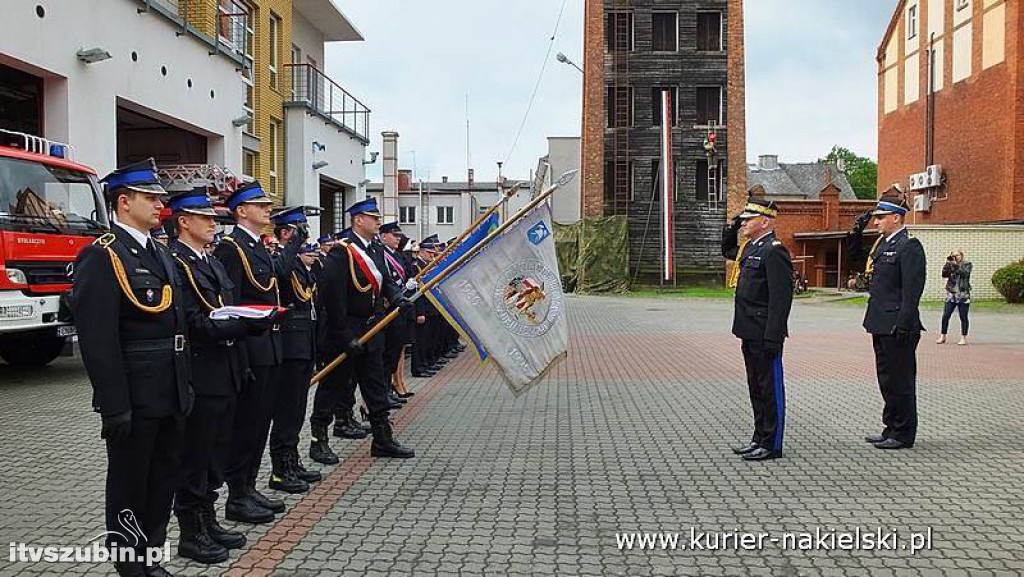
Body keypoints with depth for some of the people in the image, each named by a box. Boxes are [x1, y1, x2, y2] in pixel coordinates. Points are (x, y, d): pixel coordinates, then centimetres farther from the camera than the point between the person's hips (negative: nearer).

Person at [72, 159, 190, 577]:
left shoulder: (160, 252, 12)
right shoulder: (102, 256, -14)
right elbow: (98, 340, -19)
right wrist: (114, 407, -21)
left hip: (171, 396, 8)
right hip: (134, 399, -8)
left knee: (165, 478, 17)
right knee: (129, 484, 7)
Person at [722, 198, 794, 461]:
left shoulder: (774, 251, -16)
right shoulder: (751, 247, 12)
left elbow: (781, 298, -22)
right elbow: (727, 251, 34)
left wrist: (772, 338, -24)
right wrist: (732, 228, 15)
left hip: (765, 335, -10)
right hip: (750, 332, 10)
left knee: (770, 388, 1)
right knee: (756, 387, 16)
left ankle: (771, 445, 10)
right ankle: (760, 437, 26)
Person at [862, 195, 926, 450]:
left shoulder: (909, 247, -14)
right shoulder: (883, 244, 14)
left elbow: (912, 290, -19)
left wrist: (903, 326, -21)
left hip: (897, 328, -10)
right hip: (882, 326, 10)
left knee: (900, 381, 0)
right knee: (887, 380, 17)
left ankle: (903, 435, 10)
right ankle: (892, 429, 27)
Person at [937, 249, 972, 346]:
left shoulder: (967, 264, 3)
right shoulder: (951, 265, 11)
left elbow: (965, 273, -15)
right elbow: (944, 274, -4)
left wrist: (956, 265, -20)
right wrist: (947, 263, -14)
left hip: (963, 295, -3)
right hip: (951, 294, 3)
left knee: (963, 317, 0)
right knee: (945, 316, -1)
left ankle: (963, 338, 6)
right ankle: (943, 337, 8)